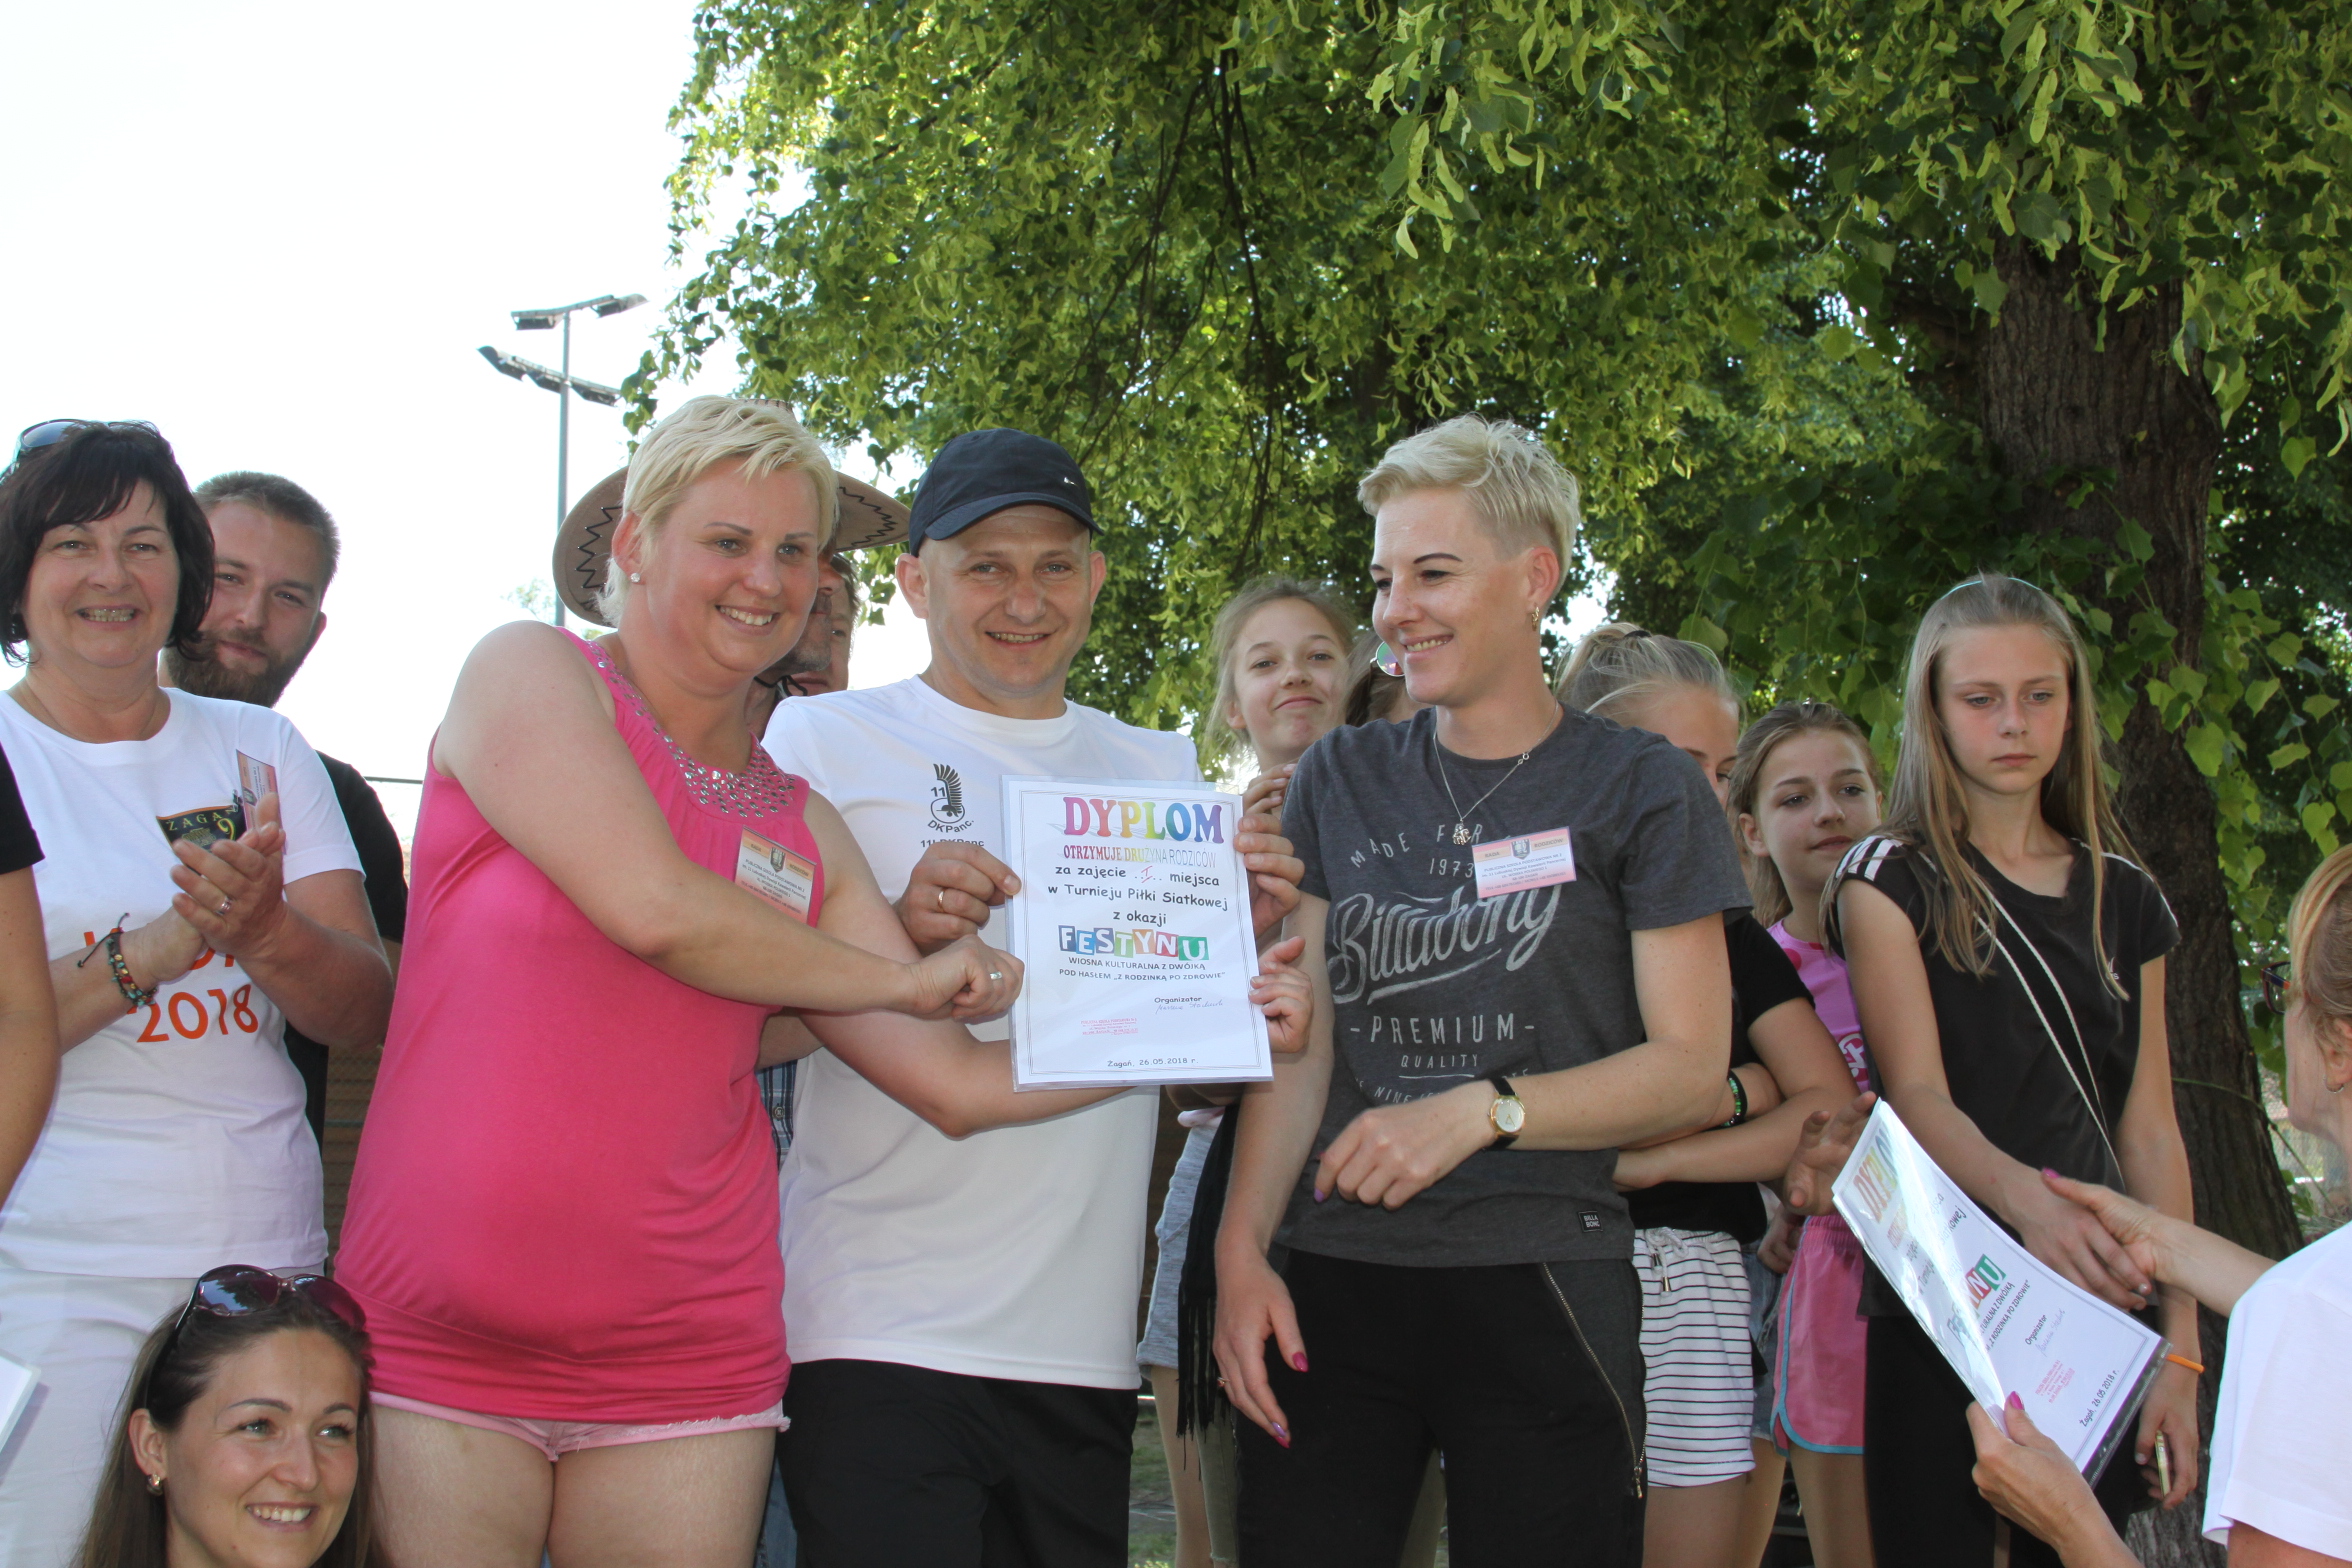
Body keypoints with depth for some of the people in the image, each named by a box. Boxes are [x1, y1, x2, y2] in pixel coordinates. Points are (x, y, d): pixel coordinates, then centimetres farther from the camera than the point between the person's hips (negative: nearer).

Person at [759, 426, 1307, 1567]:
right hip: (884, 1338, -4)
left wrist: (1247, 929, 0)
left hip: (1086, 1344, 4)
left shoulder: (1161, 768, 15)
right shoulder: (825, 738, 1)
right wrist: (901, 934, -19)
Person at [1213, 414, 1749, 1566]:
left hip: (1540, 1286, -2)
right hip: (1327, 1285, 3)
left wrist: (1484, 1110, -15)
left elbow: (1692, 1069, -1)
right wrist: (1242, 1244, -5)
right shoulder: (1339, 782, 14)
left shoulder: (1637, 788, 3)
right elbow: (1298, 1039, 8)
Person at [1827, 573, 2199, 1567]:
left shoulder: (2122, 898, 13)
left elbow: (2148, 1127, 11)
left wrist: (2179, 1350, 3)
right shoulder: (1890, 879, 0)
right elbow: (1917, 1094, -12)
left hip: (2098, 1309, 4)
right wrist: (2022, 1193, -34)